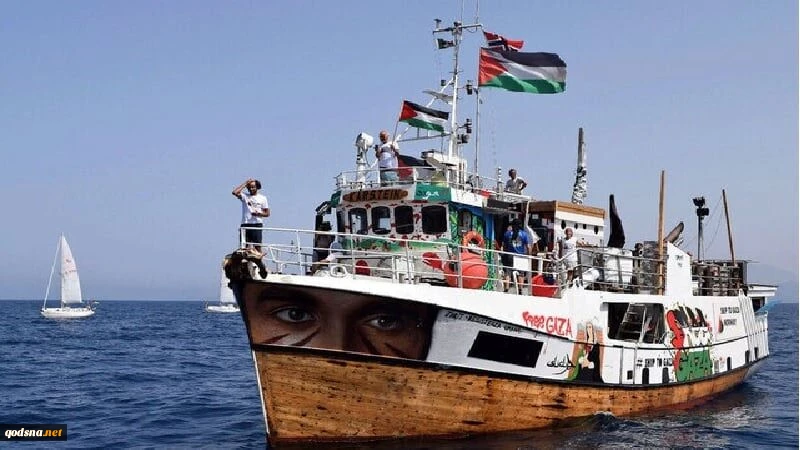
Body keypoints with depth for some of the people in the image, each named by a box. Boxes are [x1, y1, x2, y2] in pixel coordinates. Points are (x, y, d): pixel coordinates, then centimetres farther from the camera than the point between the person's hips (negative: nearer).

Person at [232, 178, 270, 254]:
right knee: (244, 246, -1)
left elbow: (267, 213, 9)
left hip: (257, 224, -1)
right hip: (245, 224, 1)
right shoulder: (244, 196, 9)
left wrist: (259, 214, -11)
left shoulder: (262, 198, 10)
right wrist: (245, 184, -3)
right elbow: (234, 192, -11)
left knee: (257, 246, -4)